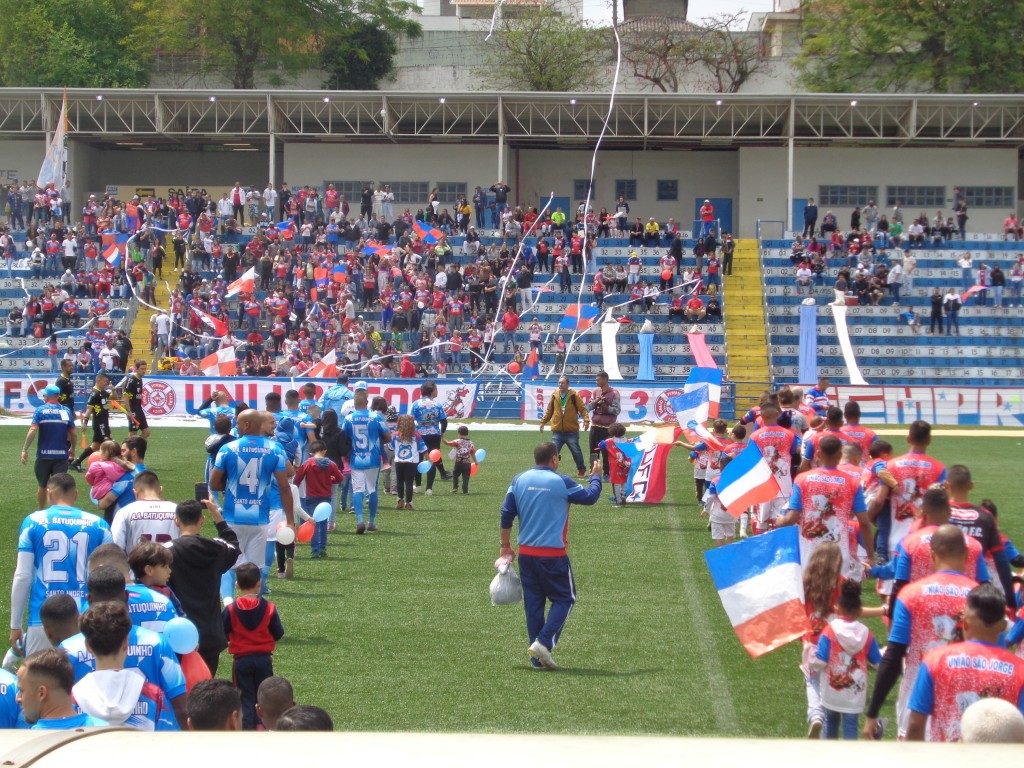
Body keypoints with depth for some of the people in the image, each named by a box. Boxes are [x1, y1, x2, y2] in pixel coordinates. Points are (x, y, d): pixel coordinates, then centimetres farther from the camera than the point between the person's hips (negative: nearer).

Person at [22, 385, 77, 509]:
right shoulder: (66, 411, 4)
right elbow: (72, 433, 6)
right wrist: (72, 449, 22)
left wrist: (24, 450, -12)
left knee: (43, 486, 16)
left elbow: (33, 430, -14)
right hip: (62, 455, 1)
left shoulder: (40, 410, -3)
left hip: (44, 455, -1)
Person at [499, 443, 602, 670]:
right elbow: (590, 497, 3)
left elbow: (506, 514, 6)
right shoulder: (561, 482, -10)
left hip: (526, 553, 5)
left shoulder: (519, 480, 4)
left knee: (533, 602, 10)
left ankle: (538, 658, 11)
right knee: (564, 599, 8)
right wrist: (596, 476, 22)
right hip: (553, 554, -5)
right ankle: (544, 642, -11)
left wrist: (505, 546, 16)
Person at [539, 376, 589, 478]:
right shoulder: (555, 396, 5)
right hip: (557, 431, 2)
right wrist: (543, 422, 10)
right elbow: (549, 410, 13)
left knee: (576, 452, 5)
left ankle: (582, 471, 21)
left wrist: (586, 420, -19)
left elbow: (582, 408, -6)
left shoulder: (574, 395, -4)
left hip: (571, 431, -2)